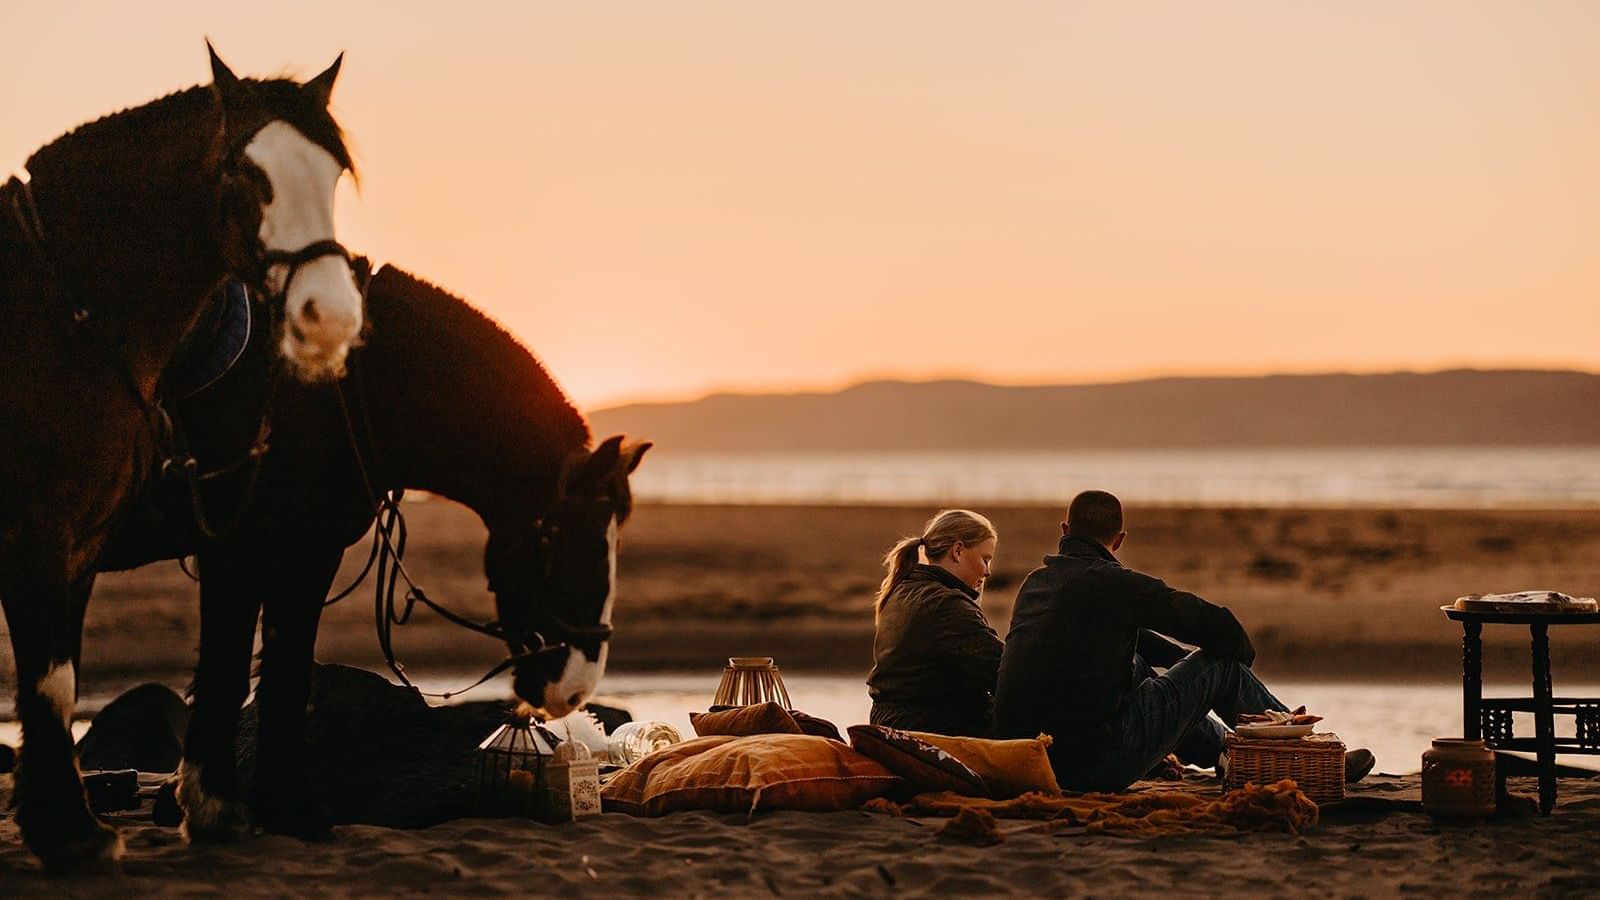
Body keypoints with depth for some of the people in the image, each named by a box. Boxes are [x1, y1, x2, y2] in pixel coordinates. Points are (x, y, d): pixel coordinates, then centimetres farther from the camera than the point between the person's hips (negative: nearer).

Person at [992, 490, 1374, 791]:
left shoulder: (1035, 582, 15)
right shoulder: (1110, 581, -10)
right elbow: (1214, 624, -5)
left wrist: (1184, 657, 32)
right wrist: (1242, 654, 17)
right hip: (1095, 764, -8)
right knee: (1221, 665, 6)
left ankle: (1226, 749, 47)